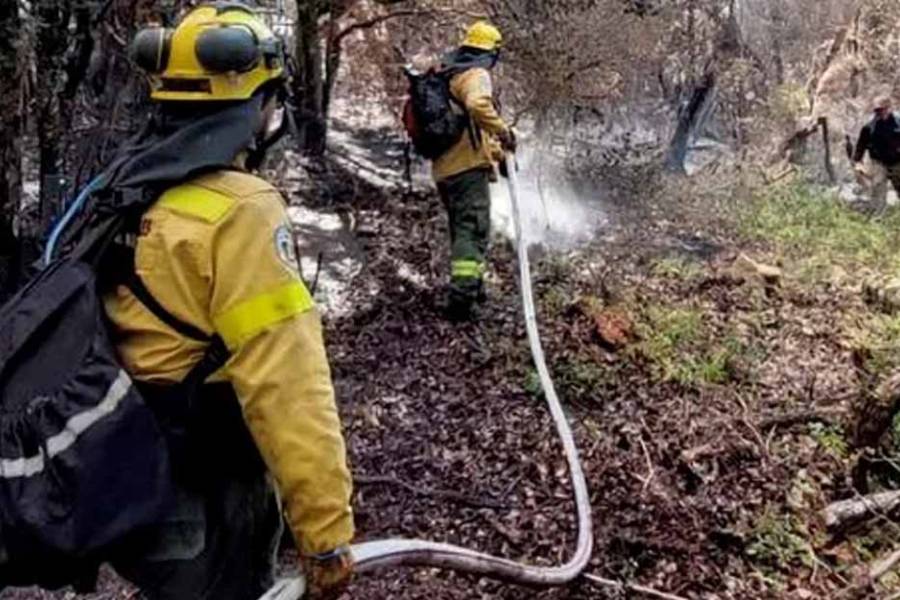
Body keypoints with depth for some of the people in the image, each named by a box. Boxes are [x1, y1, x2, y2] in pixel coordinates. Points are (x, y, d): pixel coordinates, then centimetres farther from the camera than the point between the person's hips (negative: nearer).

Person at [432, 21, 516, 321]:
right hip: (468, 165, -9)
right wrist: (503, 131, -20)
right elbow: (477, 105, -31)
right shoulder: (476, 75, -8)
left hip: (443, 168, 9)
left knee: (462, 228, 20)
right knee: (474, 229, -11)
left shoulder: (444, 76, 19)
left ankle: (470, 284, 33)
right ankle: (462, 293, -20)